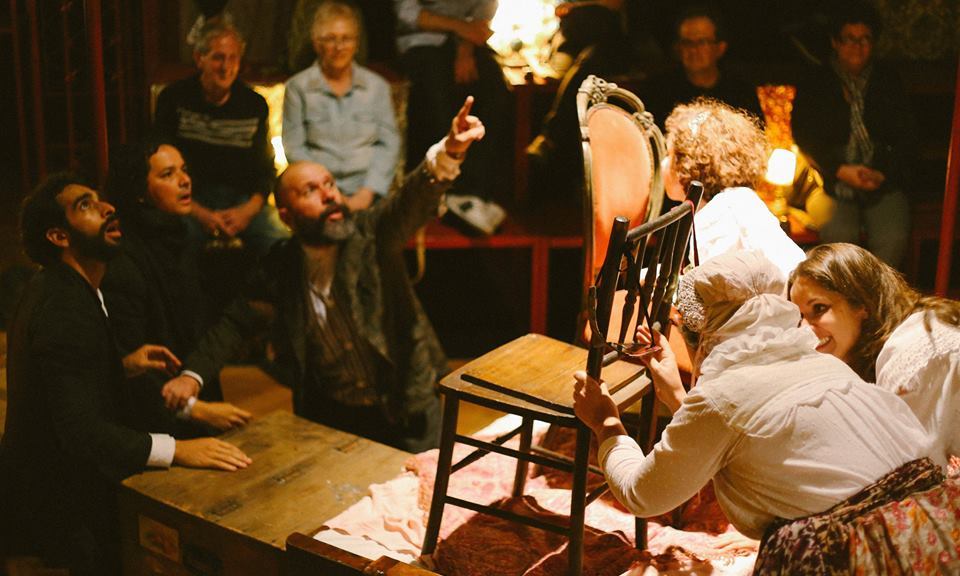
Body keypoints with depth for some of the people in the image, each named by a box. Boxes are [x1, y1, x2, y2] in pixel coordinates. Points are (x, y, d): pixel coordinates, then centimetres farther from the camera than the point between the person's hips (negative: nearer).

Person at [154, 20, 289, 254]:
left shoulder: (254, 105, 9)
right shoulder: (174, 99, 2)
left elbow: (265, 168, 12)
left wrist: (248, 210, -8)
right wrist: (200, 214, -13)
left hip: (244, 200, 2)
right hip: (190, 201, -2)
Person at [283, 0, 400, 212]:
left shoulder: (377, 85, 13)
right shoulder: (297, 87, 7)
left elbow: (389, 143, 8)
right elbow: (294, 148, 2)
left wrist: (367, 193, -6)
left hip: (368, 190, 2)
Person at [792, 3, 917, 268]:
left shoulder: (888, 81, 15)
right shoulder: (813, 86, 9)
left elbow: (907, 136, 10)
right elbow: (803, 141, 1)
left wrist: (884, 173, -8)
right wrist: (840, 171, -13)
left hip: (883, 184, 2)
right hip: (832, 184, -1)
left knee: (893, 239, -27)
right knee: (839, 236, -31)